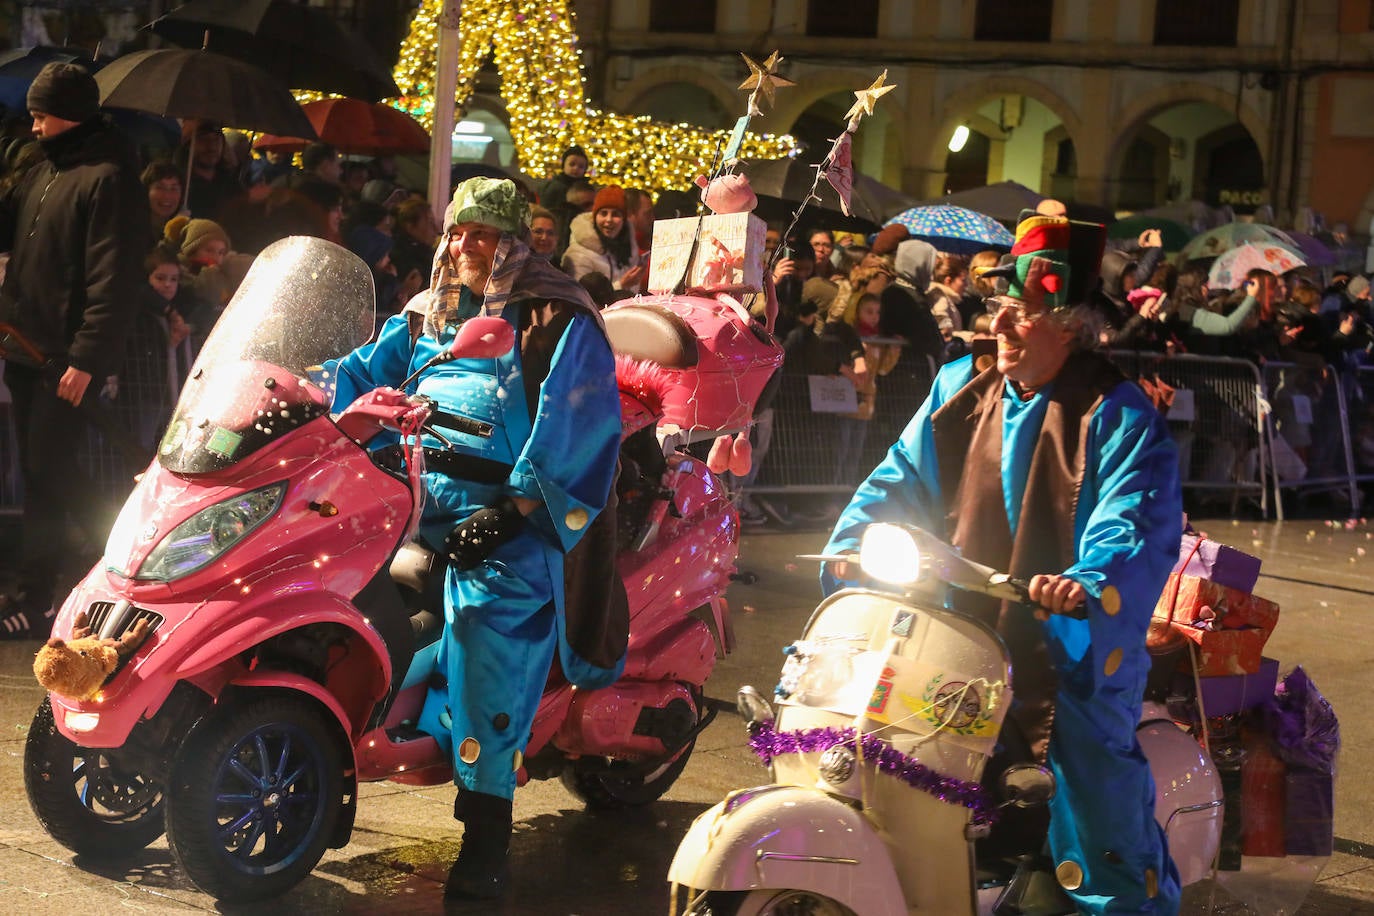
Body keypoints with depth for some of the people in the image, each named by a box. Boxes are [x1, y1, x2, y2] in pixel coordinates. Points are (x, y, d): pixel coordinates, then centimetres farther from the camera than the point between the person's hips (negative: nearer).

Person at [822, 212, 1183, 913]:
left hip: (1068, 638, -5)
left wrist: (1090, 583, -37)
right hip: (961, 630, 6)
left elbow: (1140, 518, -19)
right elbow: (902, 478, 12)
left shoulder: (1117, 413, -7)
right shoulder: (960, 389, 12)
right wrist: (851, 542, -5)